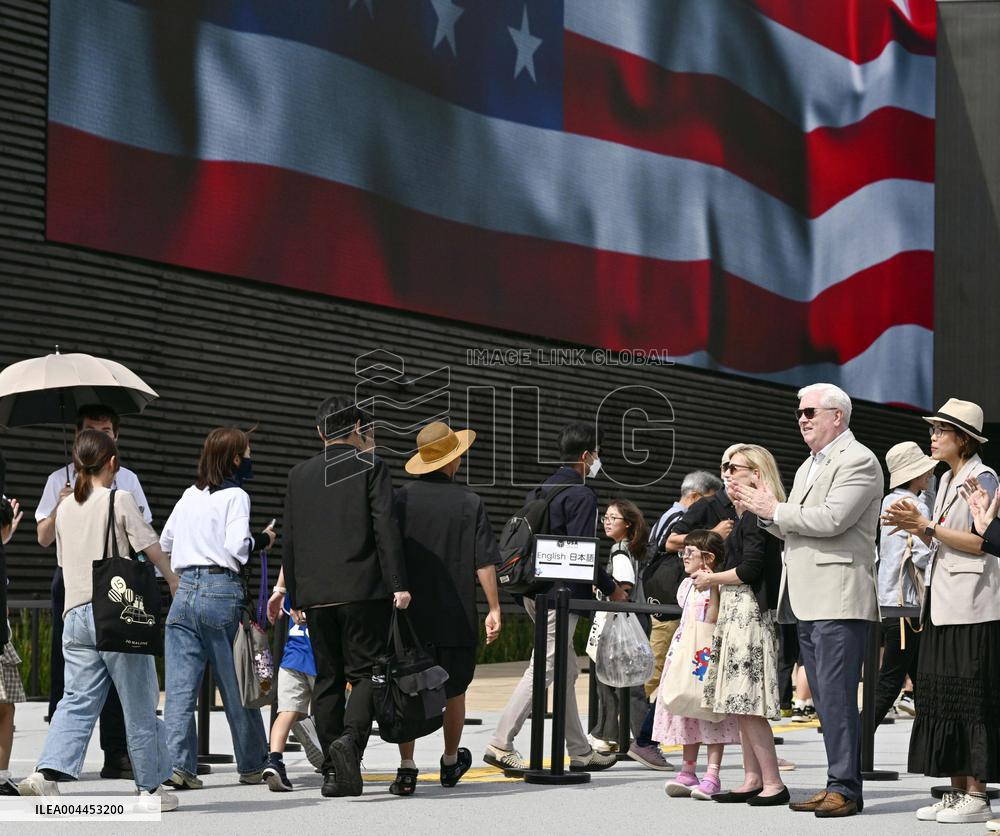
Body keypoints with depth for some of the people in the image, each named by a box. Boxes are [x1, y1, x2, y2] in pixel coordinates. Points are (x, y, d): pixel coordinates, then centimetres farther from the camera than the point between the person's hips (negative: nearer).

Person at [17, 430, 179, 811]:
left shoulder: (65, 508, 12)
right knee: (139, 703, 4)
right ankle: (150, 787, 10)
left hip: (76, 615, 5)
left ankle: (48, 771, -15)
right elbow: (150, 547, -3)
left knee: (76, 701, 5)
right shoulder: (119, 500, -4)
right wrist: (173, 580, 13)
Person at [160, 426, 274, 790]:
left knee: (180, 686, 1)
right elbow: (237, 547, -14)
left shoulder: (189, 496, 14)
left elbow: (164, 543, 21)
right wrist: (262, 540, 5)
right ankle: (252, 765, 15)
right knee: (236, 685, 6)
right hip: (221, 591, -5)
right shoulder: (235, 496, -3)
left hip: (184, 592, 5)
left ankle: (178, 764, -8)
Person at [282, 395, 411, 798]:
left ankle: (333, 772, 7)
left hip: (316, 594, 4)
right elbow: (385, 527, -9)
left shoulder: (299, 474, 14)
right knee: (365, 672, 0)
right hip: (363, 589, -4)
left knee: (327, 678, 9)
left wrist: (295, 595, 20)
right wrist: (398, 582, -11)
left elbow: (289, 541, 15)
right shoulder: (370, 466, 1)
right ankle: (350, 738, -25)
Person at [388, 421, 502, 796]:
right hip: (456, 616, 0)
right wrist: (494, 608, 1)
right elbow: (484, 562, -4)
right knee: (453, 690, 16)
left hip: (408, 612, 0)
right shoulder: (469, 502, -2)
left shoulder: (401, 498, 0)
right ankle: (451, 762, 31)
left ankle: (406, 767, -6)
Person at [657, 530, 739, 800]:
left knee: (710, 716, -6)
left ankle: (712, 777, -5)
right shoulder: (686, 584, 15)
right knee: (687, 714, 9)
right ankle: (688, 772, 15)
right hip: (684, 656, 8)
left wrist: (711, 587, -24)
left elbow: (713, 621, -19)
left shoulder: (716, 586, -9)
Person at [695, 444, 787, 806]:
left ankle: (773, 783, -10)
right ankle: (753, 780, 12)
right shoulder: (750, 514, 18)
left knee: (746, 702, -11)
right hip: (738, 611, 10)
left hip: (748, 610, -10)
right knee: (743, 705, 10)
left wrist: (712, 580, -5)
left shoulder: (756, 515, -12)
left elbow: (749, 570, -17)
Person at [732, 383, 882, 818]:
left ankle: (845, 788, -8)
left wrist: (775, 509, -8)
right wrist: (764, 511, 9)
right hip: (806, 602, 9)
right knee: (826, 699, 9)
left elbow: (831, 519, -18)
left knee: (836, 696, -10)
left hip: (839, 599, -9)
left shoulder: (858, 461, -7)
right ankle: (838, 784, 13)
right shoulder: (808, 467, 23)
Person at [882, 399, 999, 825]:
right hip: (943, 603, 9)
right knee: (941, 694, 8)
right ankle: (957, 791, 13)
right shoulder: (946, 481, 18)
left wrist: (926, 525, -15)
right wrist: (916, 525, 3)